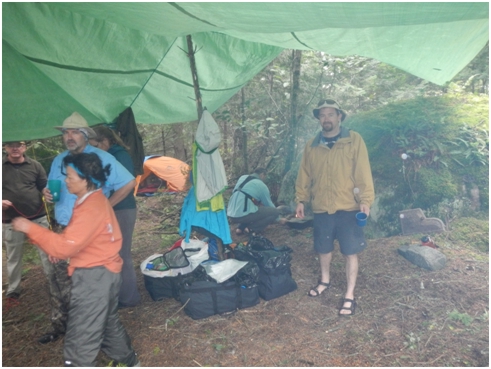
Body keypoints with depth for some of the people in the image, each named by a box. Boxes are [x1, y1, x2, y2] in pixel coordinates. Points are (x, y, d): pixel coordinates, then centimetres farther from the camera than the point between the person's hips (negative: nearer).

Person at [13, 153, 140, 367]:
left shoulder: (91, 208, -23)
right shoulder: (95, 199, 8)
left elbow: (66, 246, -25)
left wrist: (30, 228, -20)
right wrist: (59, 250, 4)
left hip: (93, 275, -11)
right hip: (103, 271, 11)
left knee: (80, 340, 0)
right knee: (108, 322, 27)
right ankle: (129, 362, 45)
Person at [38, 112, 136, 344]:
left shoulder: (101, 158, -10)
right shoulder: (59, 160, 10)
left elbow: (128, 183, -12)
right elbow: (53, 191, 19)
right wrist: (47, 194, -6)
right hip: (61, 229, 6)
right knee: (59, 280, 11)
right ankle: (60, 325, 28)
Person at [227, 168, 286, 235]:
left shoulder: (242, 178, 18)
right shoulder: (261, 185, 3)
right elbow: (269, 204, 12)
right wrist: (278, 219, 28)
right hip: (242, 215, -7)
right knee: (275, 211, 1)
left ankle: (240, 228, 15)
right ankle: (251, 228, -4)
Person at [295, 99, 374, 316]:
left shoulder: (354, 140, -6)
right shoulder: (312, 145, 4)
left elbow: (363, 173, -9)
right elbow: (305, 175, 10)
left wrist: (365, 200, -15)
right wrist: (301, 200, 10)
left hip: (348, 208, -3)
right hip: (321, 208, 3)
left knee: (350, 252, 4)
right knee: (323, 248, 17)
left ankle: (350, 296, 18)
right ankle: (325, 280, 42)